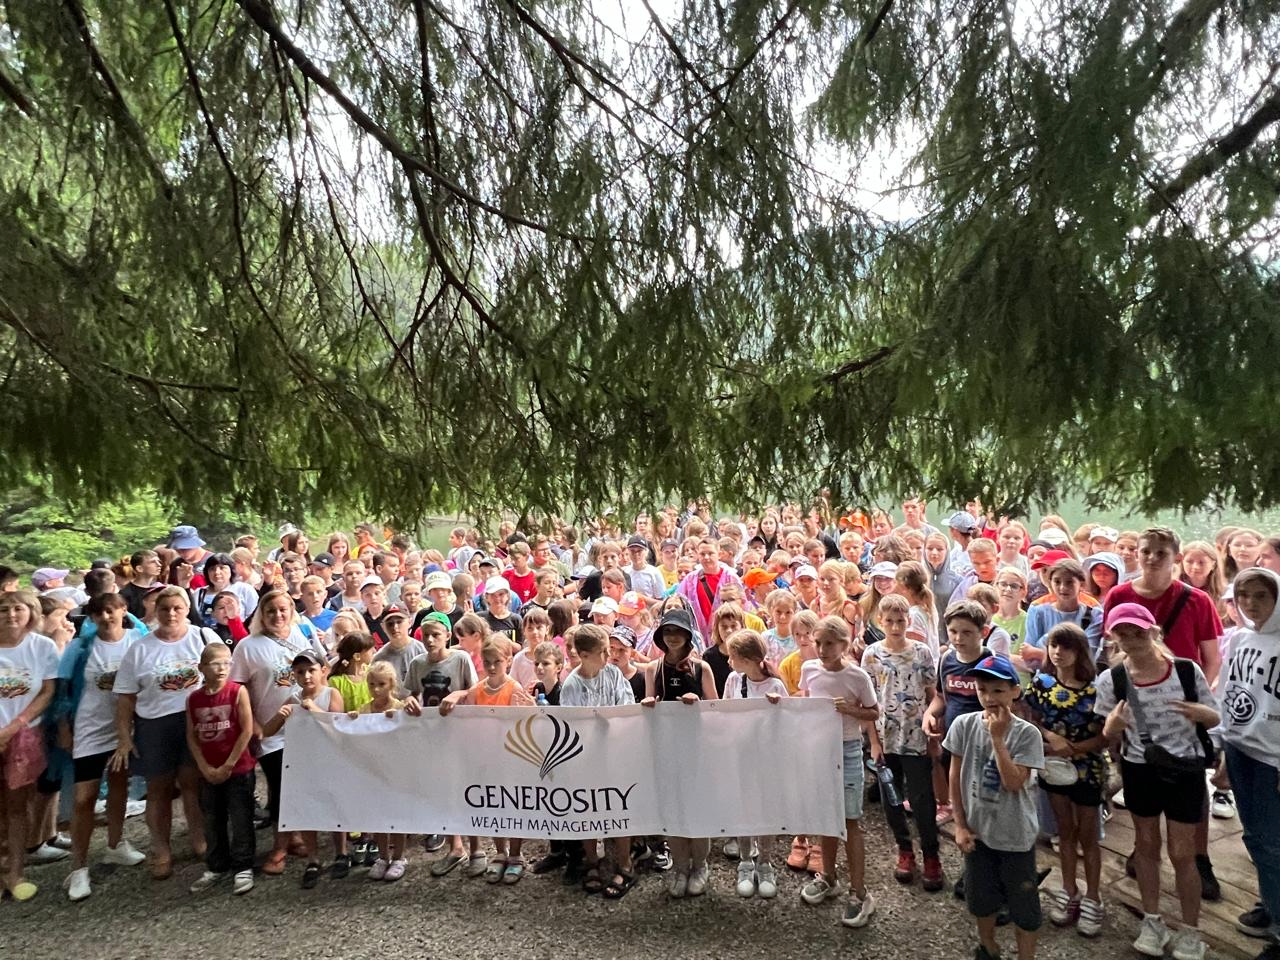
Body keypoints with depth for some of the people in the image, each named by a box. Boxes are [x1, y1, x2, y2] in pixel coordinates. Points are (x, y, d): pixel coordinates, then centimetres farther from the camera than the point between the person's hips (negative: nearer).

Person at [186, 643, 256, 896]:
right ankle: (216, 866, 33)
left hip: (238, 769, -4)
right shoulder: (194, 698, 0)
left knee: (240, 820, 4)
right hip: (208, 773, 4)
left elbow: (247, 730, -13)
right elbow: (191, 736, 4)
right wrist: (205, 767, -5)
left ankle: (244, 868, 17)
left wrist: (228, 765, -12)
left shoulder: (238, 691, -12)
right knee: (212, 822, 16)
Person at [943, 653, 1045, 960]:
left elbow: (1013, 783, -24)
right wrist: (960, 825, -1)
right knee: (981, 897, 20)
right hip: (977, 830, 3)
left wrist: (997, 737, -27)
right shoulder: (964, 725, -10)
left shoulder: (1026, 733, -17)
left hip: (1015, 835, -3)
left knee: (1023, 903, 11)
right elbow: (955, 778, -2)